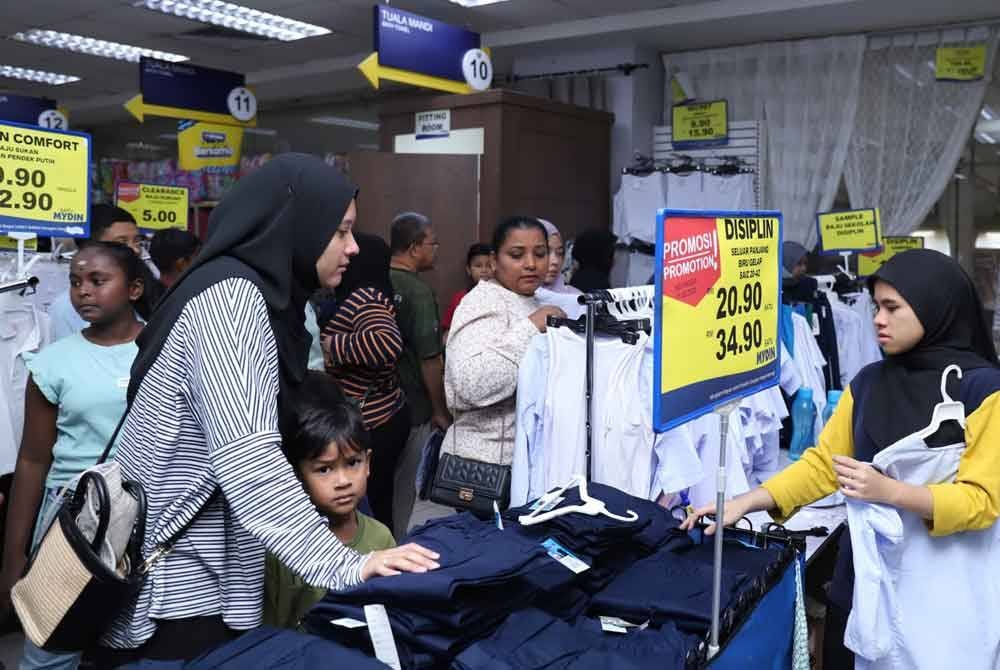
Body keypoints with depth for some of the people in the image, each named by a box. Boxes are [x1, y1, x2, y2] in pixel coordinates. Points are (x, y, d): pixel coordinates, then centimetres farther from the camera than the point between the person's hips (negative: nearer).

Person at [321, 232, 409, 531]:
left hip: (371, 426, -9)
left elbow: (388, 343, -36)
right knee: (376, 510, 17)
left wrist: (334, 344, -25)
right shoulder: (362, 297, 10)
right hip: (384, 418, 9)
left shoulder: (364, 298, -18)